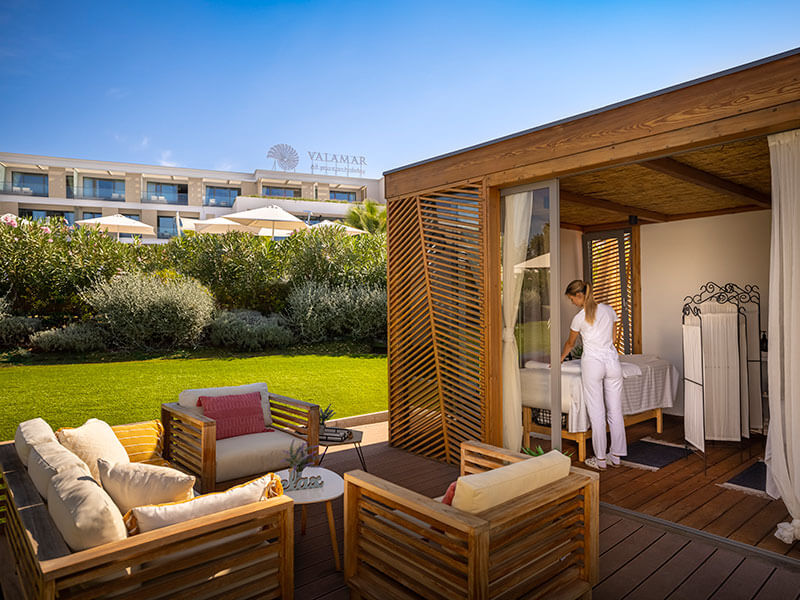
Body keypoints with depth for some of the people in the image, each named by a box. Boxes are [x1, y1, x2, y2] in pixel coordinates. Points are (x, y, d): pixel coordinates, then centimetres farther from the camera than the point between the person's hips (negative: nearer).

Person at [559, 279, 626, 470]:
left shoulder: (579, 318, -8)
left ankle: (600, 459, 9)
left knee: (597, 413, 2)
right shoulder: (609, 310, 6)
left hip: (592, 364, -5)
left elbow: (570, 343, 8)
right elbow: (613, 338, 17)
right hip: (612, 361, 5)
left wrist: (560, 360, 26)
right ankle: (616, 456, 18)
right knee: (615, 411, 10)